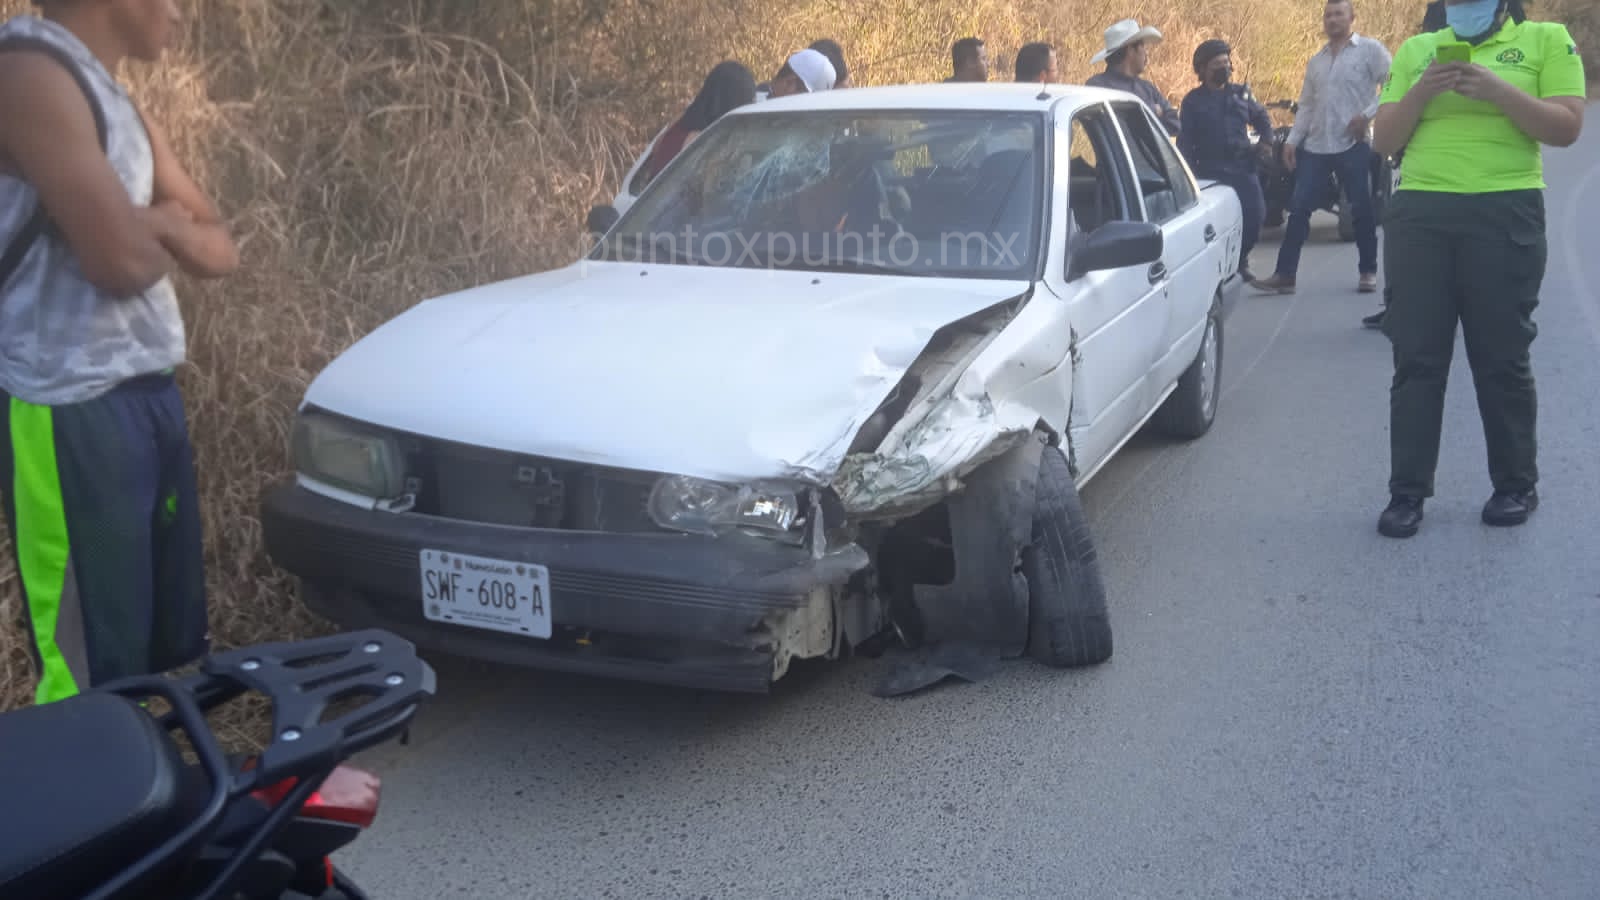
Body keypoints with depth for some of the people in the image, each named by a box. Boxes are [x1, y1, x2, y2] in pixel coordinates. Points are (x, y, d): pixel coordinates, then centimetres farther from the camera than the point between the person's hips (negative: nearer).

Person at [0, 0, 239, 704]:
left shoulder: (121, 107, 16)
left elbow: (219, 250, 16)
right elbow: (123, 260, -21)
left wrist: (158, 223, -5)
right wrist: (166, 226, 2)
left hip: (149, 396, 9)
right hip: (71, 412, -9)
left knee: (173, 640, 16)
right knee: (94, 666, -2)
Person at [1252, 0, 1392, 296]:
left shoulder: (1371, 49, 0)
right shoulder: (1316, 61, 18)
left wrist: (1367, 115, -16)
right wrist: (1292, 140, 8)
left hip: (1354, 145, -5)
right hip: (1316, 147, 5)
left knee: (1362, 210, 2)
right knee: (1299, 208, -2)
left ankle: (1368, 271, 15)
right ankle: (1285, 274, -1)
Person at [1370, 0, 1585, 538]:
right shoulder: (1415, 50, 15)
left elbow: (1566, 129, -2)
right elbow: (1383, 141, 10)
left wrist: (1498, 91, -14)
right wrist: (1420, 92, -7)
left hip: (1505, 213, -2)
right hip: (1418, 214, 2)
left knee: (1502, 358, 2)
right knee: (1416, 359, -1)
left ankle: (1516, 486, 16)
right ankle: (1407, 492, 4)